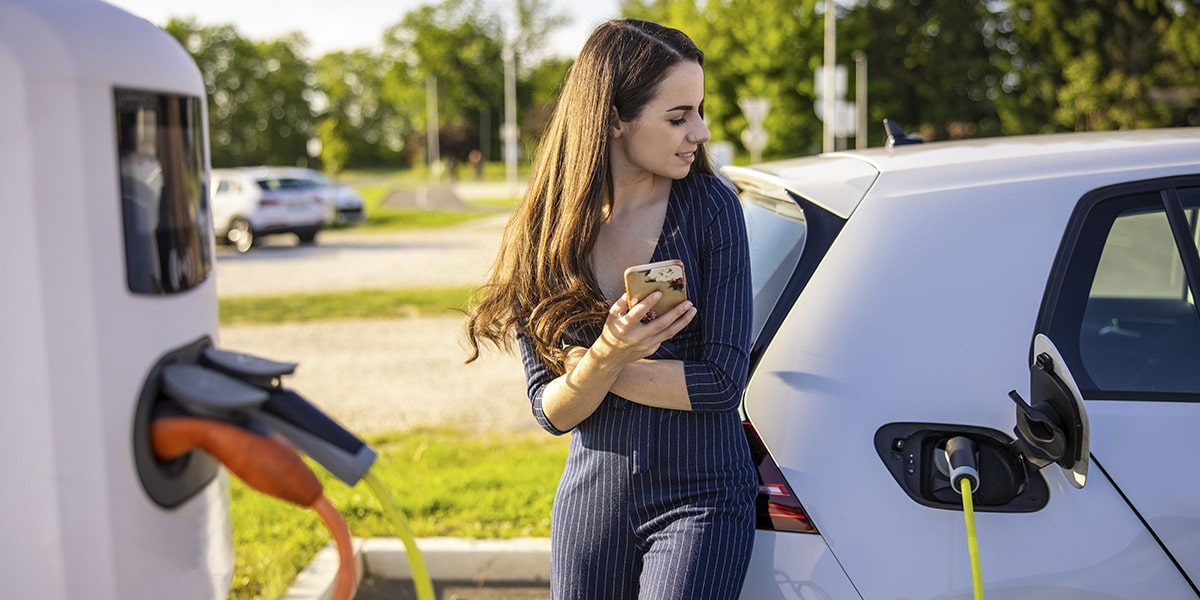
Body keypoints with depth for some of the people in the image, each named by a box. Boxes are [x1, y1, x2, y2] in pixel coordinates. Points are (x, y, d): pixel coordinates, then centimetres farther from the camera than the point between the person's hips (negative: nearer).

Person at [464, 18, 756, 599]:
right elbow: (551, 411, -5)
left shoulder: (710, 207, -9)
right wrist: (605, 358, -23)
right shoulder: (543, 232, -4)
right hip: (591, 501, 3)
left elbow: (723, 380, -13)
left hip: (698, 501, -2)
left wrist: (594, 366, -12)